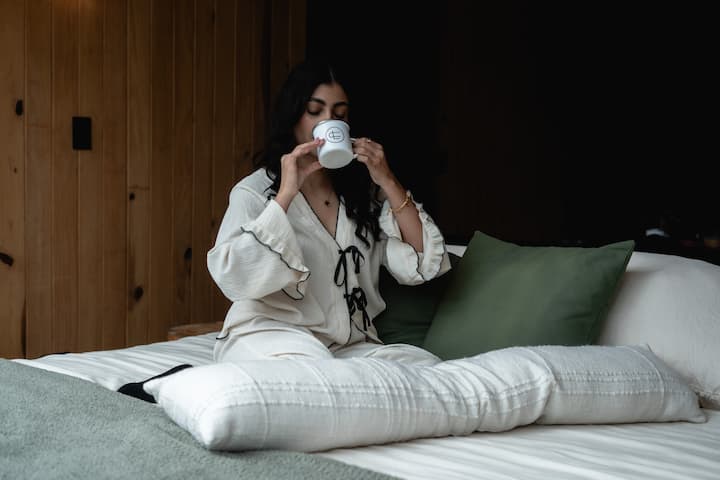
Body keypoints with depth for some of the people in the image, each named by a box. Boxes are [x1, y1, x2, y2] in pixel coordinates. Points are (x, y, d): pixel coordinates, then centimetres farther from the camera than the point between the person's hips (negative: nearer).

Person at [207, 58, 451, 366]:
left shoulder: (363, 191, 11)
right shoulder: (255, 190, 1)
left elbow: (424, 265, 2)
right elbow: (232, 277, -16)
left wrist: (388, 182, -5)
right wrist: (286, 194, -17)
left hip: (349, 345, 5)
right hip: (268, 336, -4)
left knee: (427, 364, -23)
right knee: (309, 359, -38)